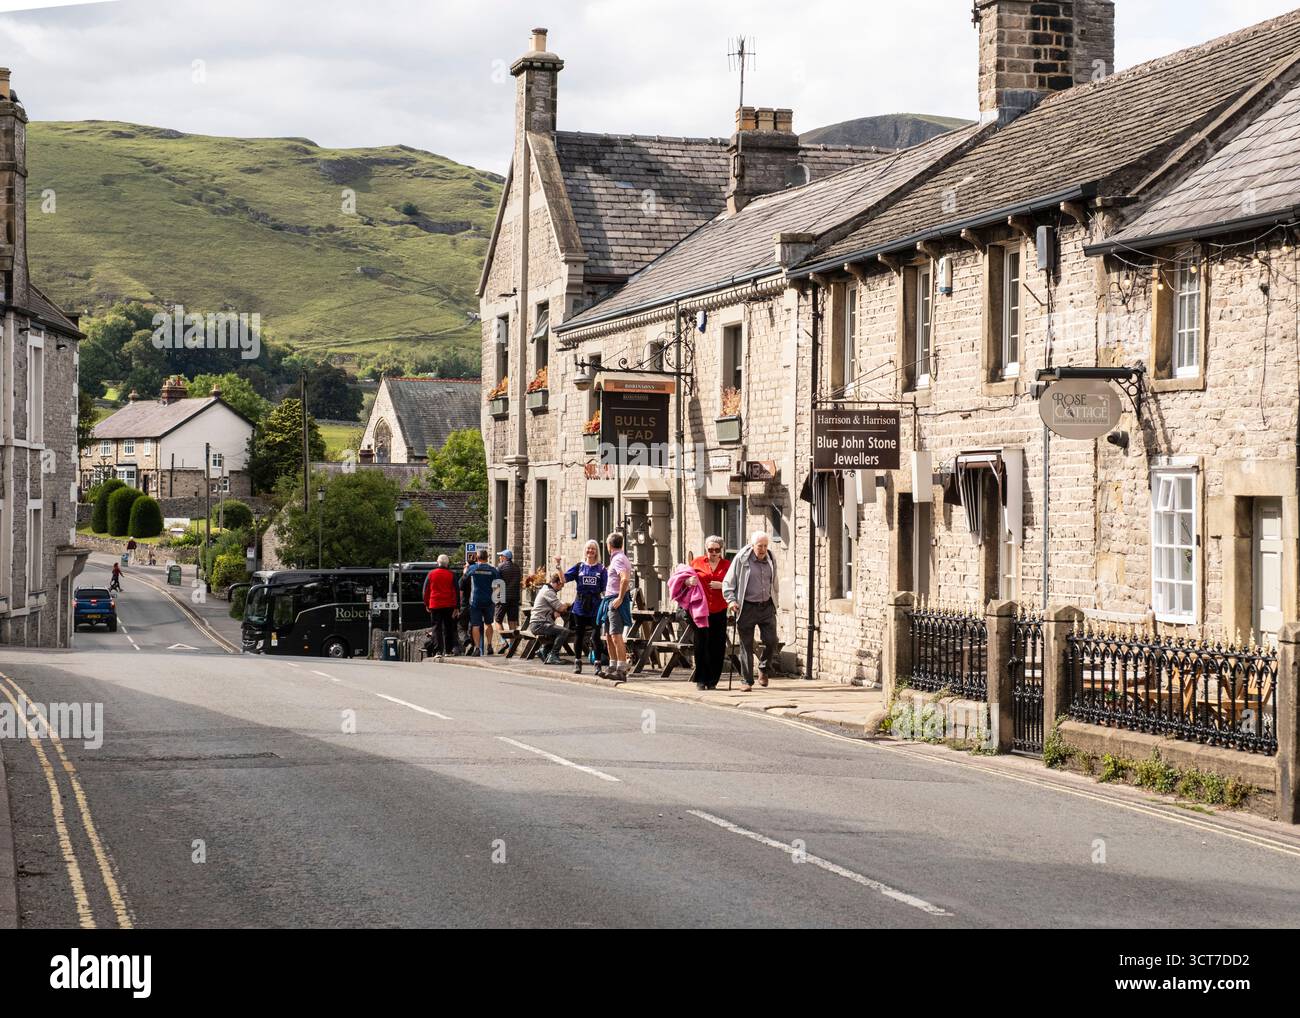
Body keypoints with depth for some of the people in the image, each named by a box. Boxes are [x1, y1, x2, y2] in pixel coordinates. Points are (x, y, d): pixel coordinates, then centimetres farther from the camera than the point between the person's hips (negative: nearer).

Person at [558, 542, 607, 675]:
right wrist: (558, 566, -12)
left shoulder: (601, 569, 5)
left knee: (596, 635, -5)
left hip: (595, 605, -1)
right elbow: (564, 579, -2)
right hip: (580, 605, 1)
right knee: (579, 634, 6)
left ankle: (598, 663, 0)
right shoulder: (579, 567, 7)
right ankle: (577, 662, 15)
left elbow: (605, 589, 3)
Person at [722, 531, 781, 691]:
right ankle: (747, 680, 9)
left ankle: (764, 669, 22)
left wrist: (774, 604, 21)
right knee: (746, 645, 0)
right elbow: (728, 582, -1)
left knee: (772, 641, -5)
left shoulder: (770, 560, 10)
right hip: (747, 608, -4)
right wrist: (731, 600, -15)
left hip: (767, 607, 4)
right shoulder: (741, 559, -4)